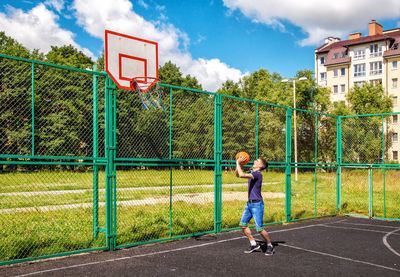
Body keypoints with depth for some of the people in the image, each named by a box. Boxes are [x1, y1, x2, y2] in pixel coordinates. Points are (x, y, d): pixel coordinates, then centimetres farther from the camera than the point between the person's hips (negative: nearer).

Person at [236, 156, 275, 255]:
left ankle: (270, 246, 14)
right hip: (249, 203, 9)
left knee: (259, 228, -7)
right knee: (242, 225, 7)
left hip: (257, 204, -9)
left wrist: (238, 163, -17)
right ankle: (253, 244, 19)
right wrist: (238, 164, 5)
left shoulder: (258, 174, -18)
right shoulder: (252, 173, 11)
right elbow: (238, 175, 20)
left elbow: (242, 175, -30)